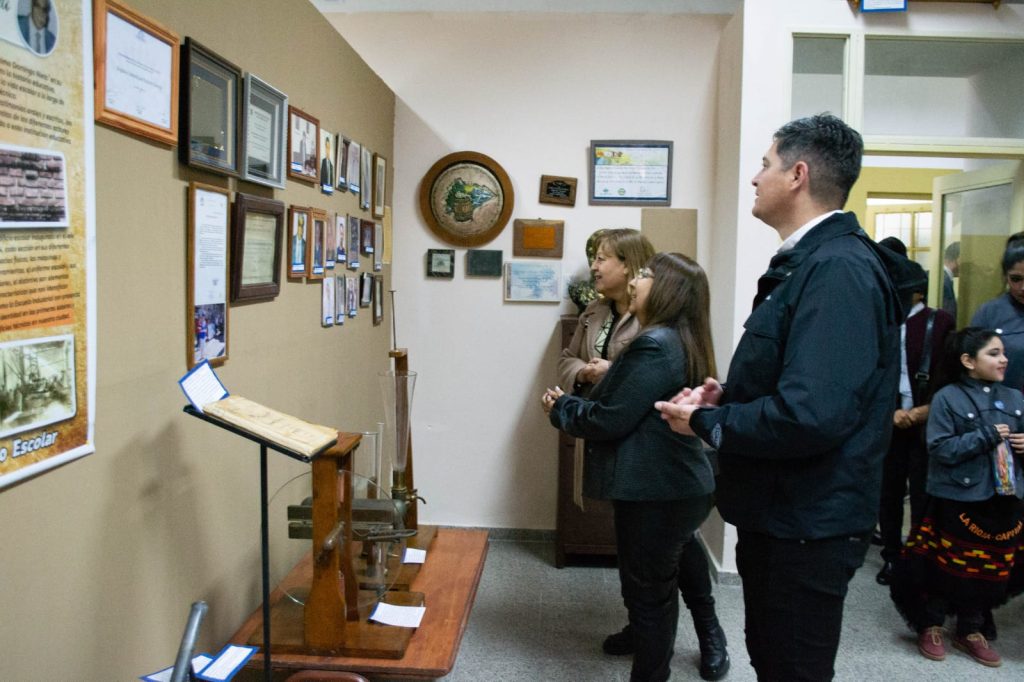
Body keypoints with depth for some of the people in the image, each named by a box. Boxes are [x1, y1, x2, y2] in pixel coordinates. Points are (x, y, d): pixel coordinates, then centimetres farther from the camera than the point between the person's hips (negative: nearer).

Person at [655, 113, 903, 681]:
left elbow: (810, 415, -32)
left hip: (806, 528, -10)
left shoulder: (838, 269, -23)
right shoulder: (810, 262, 11)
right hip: (776, 514, 10)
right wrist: (726, 396, 1)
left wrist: (706, 421, -17)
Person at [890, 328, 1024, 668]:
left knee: (991, 569, 13)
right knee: (948, 566, 6)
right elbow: (940, 449, -16)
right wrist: (985, 437, -21)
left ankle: (971, 631, 30)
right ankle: (930, 626, 24)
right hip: (958, 500, -5)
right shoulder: (948, 398, -10)